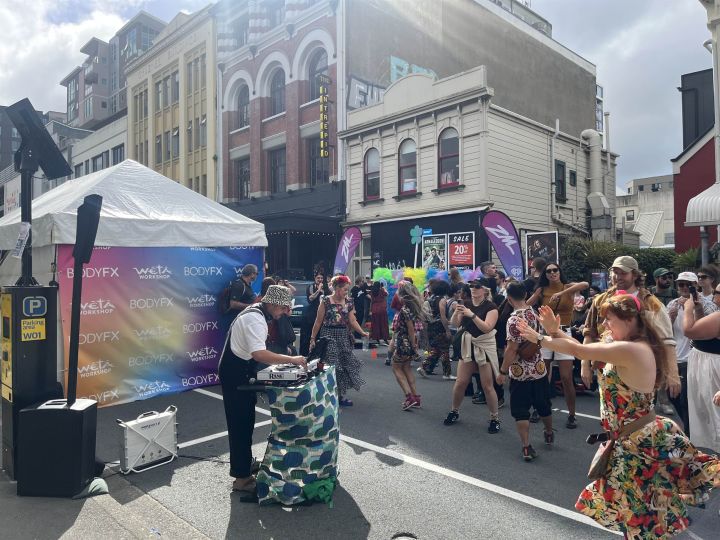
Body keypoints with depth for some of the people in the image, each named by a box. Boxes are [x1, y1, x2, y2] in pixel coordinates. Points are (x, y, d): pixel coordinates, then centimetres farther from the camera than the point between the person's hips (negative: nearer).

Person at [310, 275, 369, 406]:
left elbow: (352, 321, 0)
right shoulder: (326, 301, -8)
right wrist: (313, 338, -5)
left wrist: (363, 332, -14)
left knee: (345, 365, 7)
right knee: (330, 366, -5)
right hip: (329, 336, -5)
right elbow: (318, 322, -5)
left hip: (344, 338, 5)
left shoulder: (349, 302, 4)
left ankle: (342, 395, 19)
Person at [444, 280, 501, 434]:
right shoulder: (466, 304, 3)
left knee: (487, 386, 0)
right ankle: (454, 411, 26)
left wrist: (472, 314, -31)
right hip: (468, 345, 4)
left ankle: (495, 419, 16)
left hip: (484, 347, -4)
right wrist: (456, 312, -19)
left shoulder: (491, 307, -11)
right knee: (460, 383, 6)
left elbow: (487, 328, -22)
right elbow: (455, 324, 0)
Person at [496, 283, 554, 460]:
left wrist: (502, 371, -16)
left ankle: (527, 447, 2)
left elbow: (512, 349, -22)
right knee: (543, 405, 24)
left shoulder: (514, 320, -22)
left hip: (520, 373, -6)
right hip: (539, 369, 7)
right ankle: (549, 434, 45)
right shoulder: (534, 312, -2)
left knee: (520, 411, 4)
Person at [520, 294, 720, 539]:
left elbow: (577, 350, -22)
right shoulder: (641, 346, 3)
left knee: (641, 520, 11)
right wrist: (555, 331, 1)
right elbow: (587, 350, 6)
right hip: (646, 435, 9)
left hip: (639, 443, -9)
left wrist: (539, 338, -10)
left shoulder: (629, 350, -27)